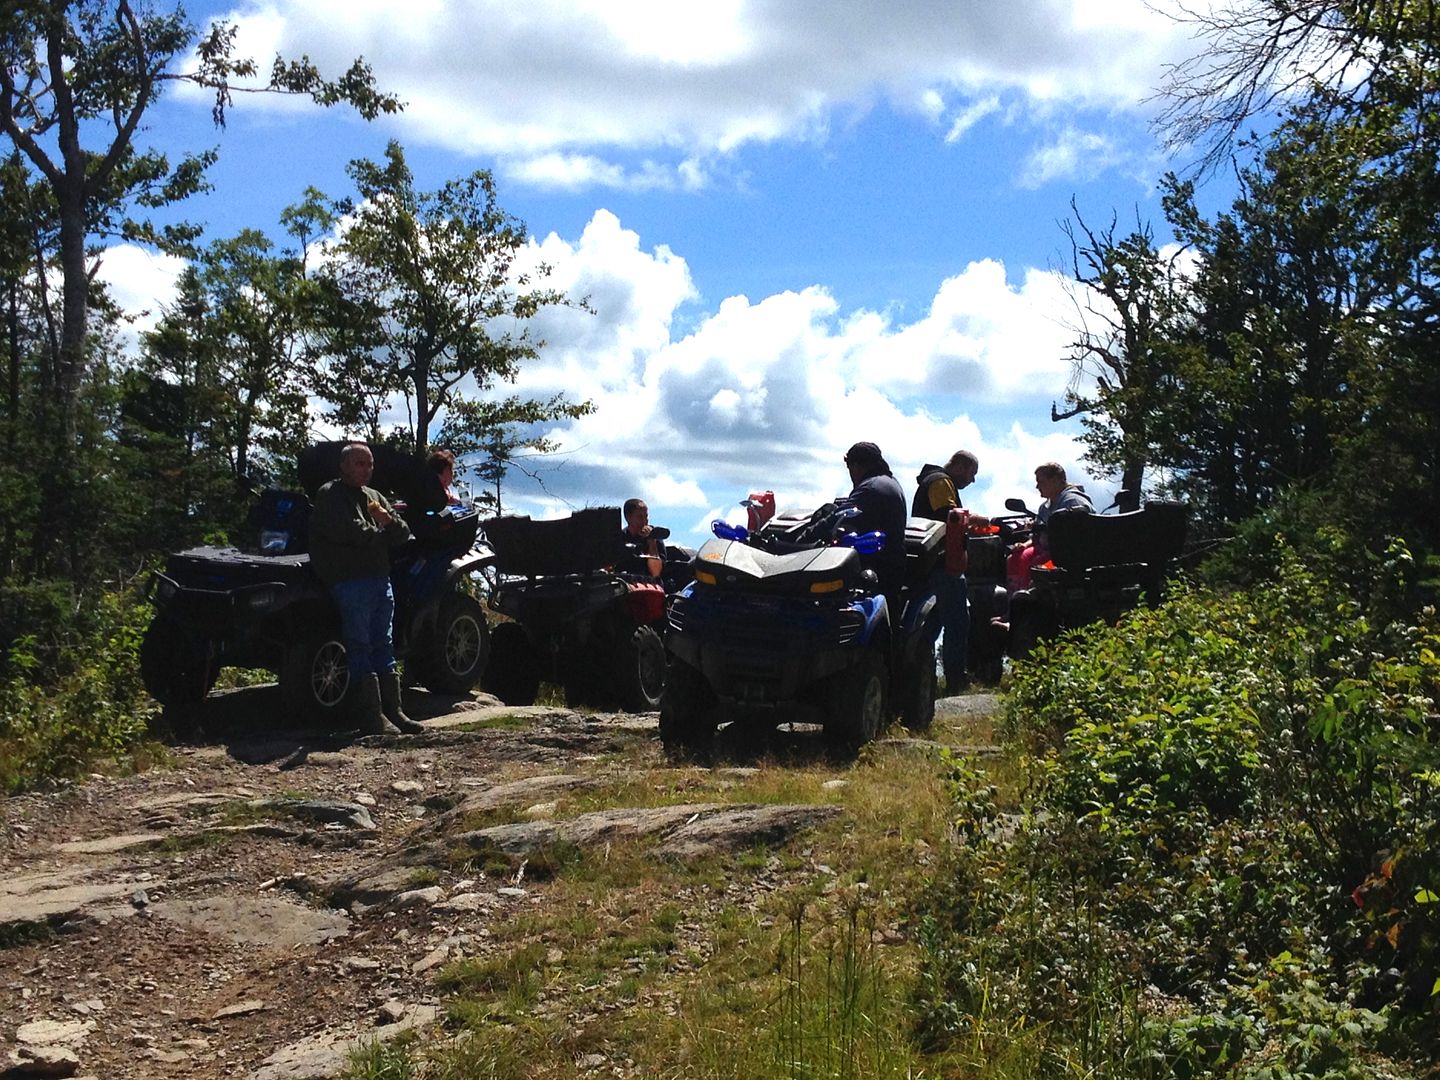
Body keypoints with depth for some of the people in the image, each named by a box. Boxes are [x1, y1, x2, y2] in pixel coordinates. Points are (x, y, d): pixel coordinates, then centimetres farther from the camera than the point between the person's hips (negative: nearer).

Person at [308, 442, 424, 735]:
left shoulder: (375, 498, 22)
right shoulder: (330, 495, -1)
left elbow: (403, 534, 17)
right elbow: (343, 530, -18)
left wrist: (389, 520, -7)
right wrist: (380, 533, -2)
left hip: (381, 579, 8)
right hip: (350, 581, -8)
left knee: (384, 647, 8)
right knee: (360, 649, -7)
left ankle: (392, 711, 12)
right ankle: (372, 717, -9)